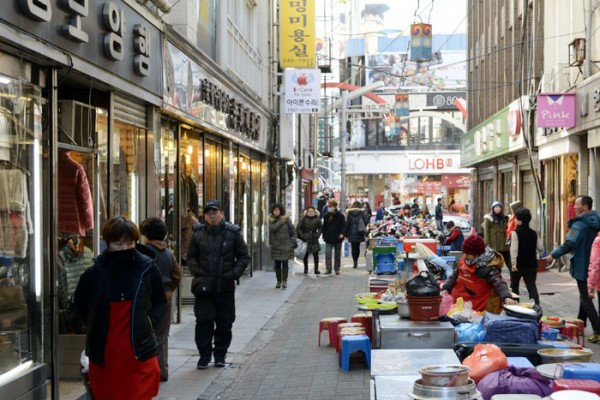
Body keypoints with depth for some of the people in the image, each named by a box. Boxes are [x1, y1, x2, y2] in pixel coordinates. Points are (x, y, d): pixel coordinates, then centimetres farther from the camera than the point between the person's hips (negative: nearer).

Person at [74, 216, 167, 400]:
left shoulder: (148, 269, -3)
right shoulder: (94, 273, -4)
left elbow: (160, 302, 13)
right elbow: (80, 302, 16)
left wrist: (150, 320, -3)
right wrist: (94, 325, 5)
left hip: (140, 352, -1)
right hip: (104, 355, 1)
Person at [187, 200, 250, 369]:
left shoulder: (233, 233, -1)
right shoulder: (198, 234, 1)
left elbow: (244, 256, 5)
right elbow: (191, 257, 10)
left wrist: (235, 272, -9)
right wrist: (197, 272, -6)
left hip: (226, 286, 0)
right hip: (204, 286, 0)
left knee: (224, 322, 7)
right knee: (203, 320, -3)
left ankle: (220, 354, 22)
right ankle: (204, 354, 10)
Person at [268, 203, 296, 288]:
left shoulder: (286, 219, 0)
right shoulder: (271, 220, 3)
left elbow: (293, 229, 3)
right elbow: (272, 228, -16)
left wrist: (293, 240, -3)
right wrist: (281, 221, -17)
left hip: (286, 245, -2)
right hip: (276, 245, 2)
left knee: (285, 263, -3)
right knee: (277, 264, 7)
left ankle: (284, 281, 2)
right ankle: (279, 281, 15)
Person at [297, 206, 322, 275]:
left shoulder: (317, 219, 3)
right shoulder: (303, 219, -2)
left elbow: (321, 228, 13)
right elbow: (298, 228, -1)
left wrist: (318, 235, -1)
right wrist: (302, 236, -8)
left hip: (314, 239, 1)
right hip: (306, 239, -1)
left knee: (315, 254, 0)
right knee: (305, 255, 2)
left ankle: (316, 269, 6)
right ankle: (305, 269, 13)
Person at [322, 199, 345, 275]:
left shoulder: (340, 216, -4)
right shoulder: (327, 216, 4)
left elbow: (343, 226, -6)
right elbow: (324, 227, 8)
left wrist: (342, 233, -21)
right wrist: (324, 236, 3)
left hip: (337, 238, -1)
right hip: (328, 238, 1)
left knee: (337, 255, 8)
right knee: (328, 254, -9)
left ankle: (337, 269, 17)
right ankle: (328, 269, -6)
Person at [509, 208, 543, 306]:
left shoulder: (516, 232, -11)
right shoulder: (534, 233, 4)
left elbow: (514, 249, -18)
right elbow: (540, 248, 7)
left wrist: (513, 263, -21)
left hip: (518, 265, -3)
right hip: (531, 265, 3)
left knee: (514, 286, 16)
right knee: (532, 287, -3)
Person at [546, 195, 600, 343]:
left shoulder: (579, 224, -19)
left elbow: (569, 244, -25)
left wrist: (553, 255, -14)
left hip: (582, 266, -8)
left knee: (585, 298, -4)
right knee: (585, 295, 21)